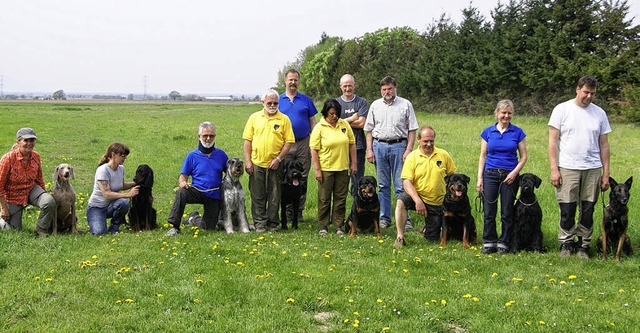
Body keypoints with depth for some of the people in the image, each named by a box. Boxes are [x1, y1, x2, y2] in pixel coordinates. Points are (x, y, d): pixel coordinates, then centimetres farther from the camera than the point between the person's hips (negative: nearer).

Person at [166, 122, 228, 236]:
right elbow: (183, 176, -2)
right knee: (181, 193, -35)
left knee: (209, 227, 6)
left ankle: (194, 218, 41)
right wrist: (182, 183, -25)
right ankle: (175, 227, -25)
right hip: (197, 191, -2)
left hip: (214, 196, 2)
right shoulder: (192, 155, -1)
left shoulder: (221, 154, 4)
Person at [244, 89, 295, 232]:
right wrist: (247, 161, -2)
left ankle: (272, 223, 14)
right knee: (257, 195, 4)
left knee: (274, 196, 5)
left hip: (275, 165, -1)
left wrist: (278, 159, -9)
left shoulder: (284, 119, 2)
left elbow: (289, 141, -1)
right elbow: (247, 140, 6)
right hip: (256, 163, 1)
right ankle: (259, 223, 12)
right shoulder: (254, 117, 6)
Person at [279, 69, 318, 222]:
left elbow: (312, 122, 8)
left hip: (303, 143, 1)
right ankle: (287, 211, 7)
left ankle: (299, 211, 10)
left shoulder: (306, 100, 8)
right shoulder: (278, 100, 7)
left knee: (302, 179, 3)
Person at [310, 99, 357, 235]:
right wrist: (317, 169, -11)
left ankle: (338, 225, 17)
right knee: (324, 198, 5)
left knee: (341, 197, 8)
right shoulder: (319, 128, -6)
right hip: (325, 168, -3)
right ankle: (323, 226, 14)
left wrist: (353, 163, 7)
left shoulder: (344, 124, 5)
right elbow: (314, 150, -7)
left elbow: (352, 144, 11)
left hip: (342, 168, 3)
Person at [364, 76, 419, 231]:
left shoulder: (405, 105, 3)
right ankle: (384, 218, 14)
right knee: (383, 185, 7)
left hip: (398, 145, -3)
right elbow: (369, 130, 12)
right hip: (379, 146, 3)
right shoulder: (375, 105, 11)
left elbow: (412, 130, 0)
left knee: (401, 185, -5)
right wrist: (369, 150, 3)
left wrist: (408, 150, -8)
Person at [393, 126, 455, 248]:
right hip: (418, 197, -1)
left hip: (437, 203, 1)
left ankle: (430, 226, 40)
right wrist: (418, 201, -27)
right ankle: (400, 237, -26)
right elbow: (406, 182, -15)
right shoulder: (412, 157, -7)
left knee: (432, 238, 4)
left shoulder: (443, 155, -2)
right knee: (401, 201, -34)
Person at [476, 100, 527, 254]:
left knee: (507, 213, 3)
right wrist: (479, 178, 1)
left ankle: (504, 243, 13)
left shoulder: (517, 132, 2)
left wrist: (515, 172, -10)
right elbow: (482, 156, 7)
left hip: (510, 176, -1)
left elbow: (523, 157, 5)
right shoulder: (488, 132, 5)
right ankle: (489, 242, 10)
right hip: (490, 174, 1)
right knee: (489, 212, 0)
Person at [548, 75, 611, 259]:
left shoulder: (599, 113, 8)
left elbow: (603, 145, 10)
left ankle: (583, 245, 18)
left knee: (588, 212, 6)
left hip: (593, 169, 3)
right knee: (567, 211, 0)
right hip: (567, 168, -2)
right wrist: (554, 169, -9)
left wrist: (606, 174, 6)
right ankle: (566, 244, 15)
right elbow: (553, 141, -2)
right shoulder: (562, 109, 0)